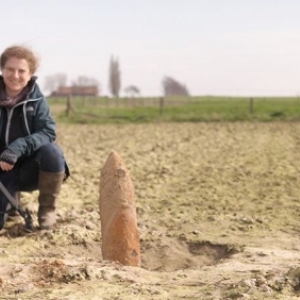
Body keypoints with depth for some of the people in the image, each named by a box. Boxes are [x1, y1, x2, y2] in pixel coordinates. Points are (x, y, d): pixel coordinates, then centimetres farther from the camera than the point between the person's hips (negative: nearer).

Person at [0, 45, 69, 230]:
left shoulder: (36, 100, -7)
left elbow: (48, 133, -17)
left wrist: (19, 147, -33)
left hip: (30, 168, 0)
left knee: (52, 151, -33)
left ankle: (47, 209, -9)